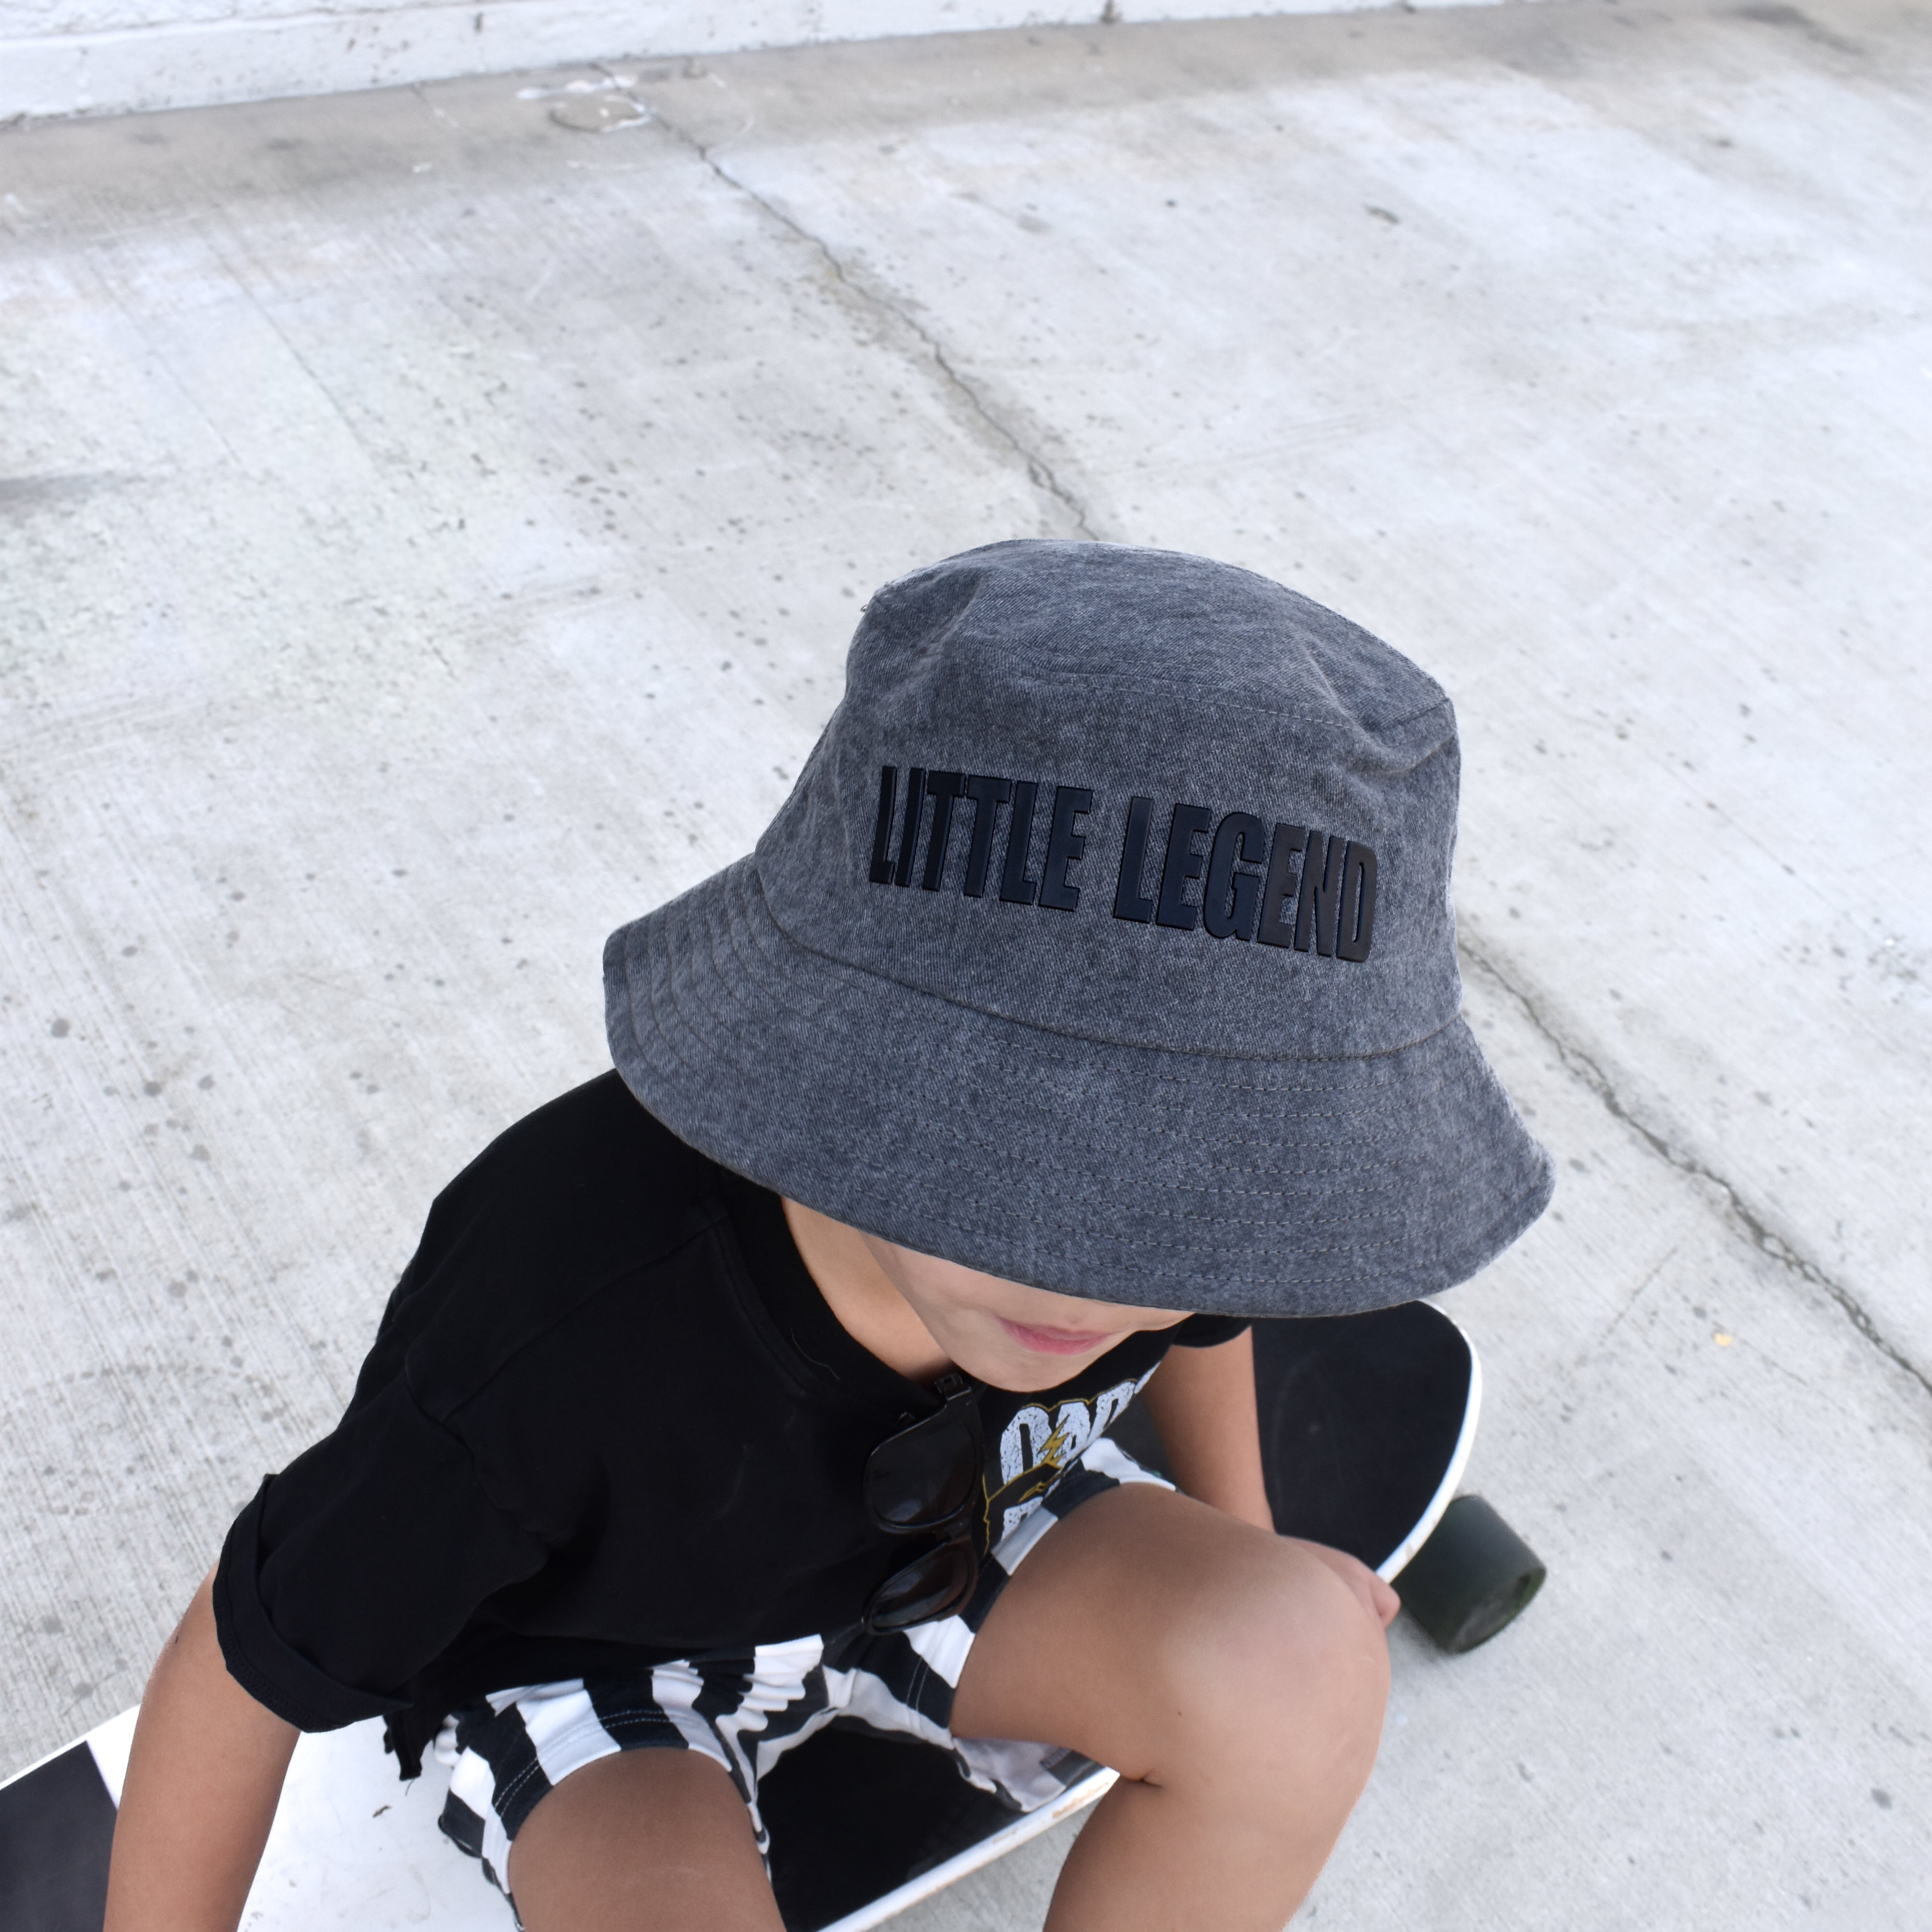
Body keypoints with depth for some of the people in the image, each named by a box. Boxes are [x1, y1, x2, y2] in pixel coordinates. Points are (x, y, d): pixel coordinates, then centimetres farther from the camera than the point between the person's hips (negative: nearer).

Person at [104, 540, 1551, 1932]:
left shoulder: (1185, 1201, -27)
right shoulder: (559, 1338, -42)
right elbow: (248, 1666, -22)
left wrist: (1241, 1542, 19)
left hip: (934, 1524, 3)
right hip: (588, 1653, -2)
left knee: (1303, 1657, -25)